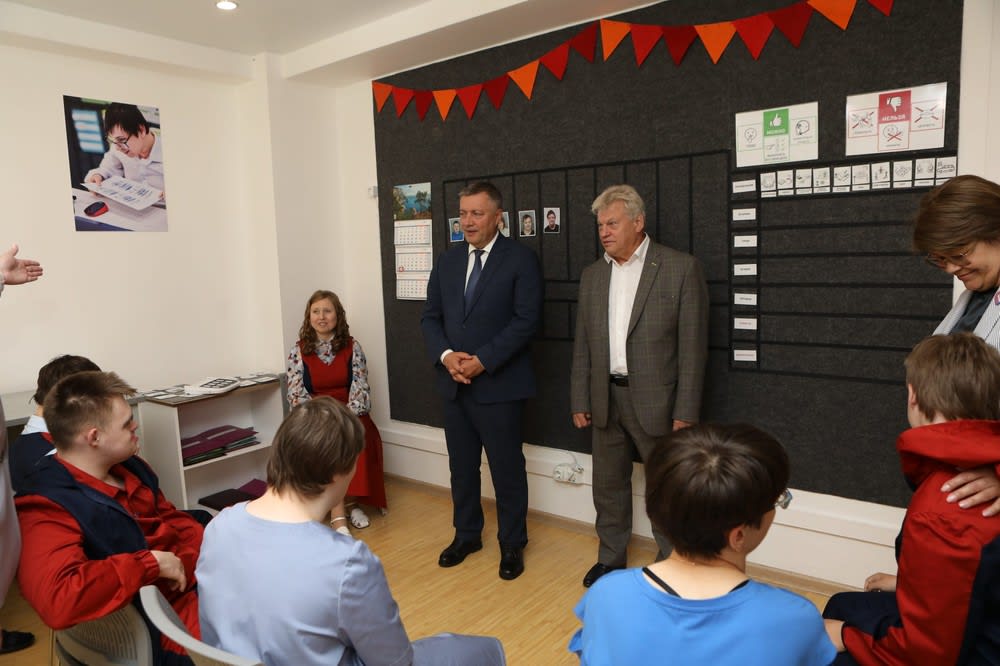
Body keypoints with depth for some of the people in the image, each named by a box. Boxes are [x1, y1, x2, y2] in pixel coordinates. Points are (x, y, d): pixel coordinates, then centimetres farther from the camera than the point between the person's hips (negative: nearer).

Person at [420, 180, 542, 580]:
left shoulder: (520, 259, -5)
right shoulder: (447, 261, 11)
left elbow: (526, 320, -13)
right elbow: (431, 317, 10)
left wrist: (483, 360, -18)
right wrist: (445, 355, -9)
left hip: (499, 384, -5)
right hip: (454, 384, 5)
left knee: (507, 469, 6)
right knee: (461, 466, 16)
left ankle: (512, 544, 24)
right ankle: (466, 534, 34)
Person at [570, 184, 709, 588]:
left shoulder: (681, 269, -8)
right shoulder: (592, 275, 8)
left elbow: (692, 346, -9)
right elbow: (582, 346, 10)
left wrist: (685, 412, -12)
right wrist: (580, 401, 7)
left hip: (654, 401, -5)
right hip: (606, 400, 5)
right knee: (608, 485, 16)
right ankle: (610, 559, 34)